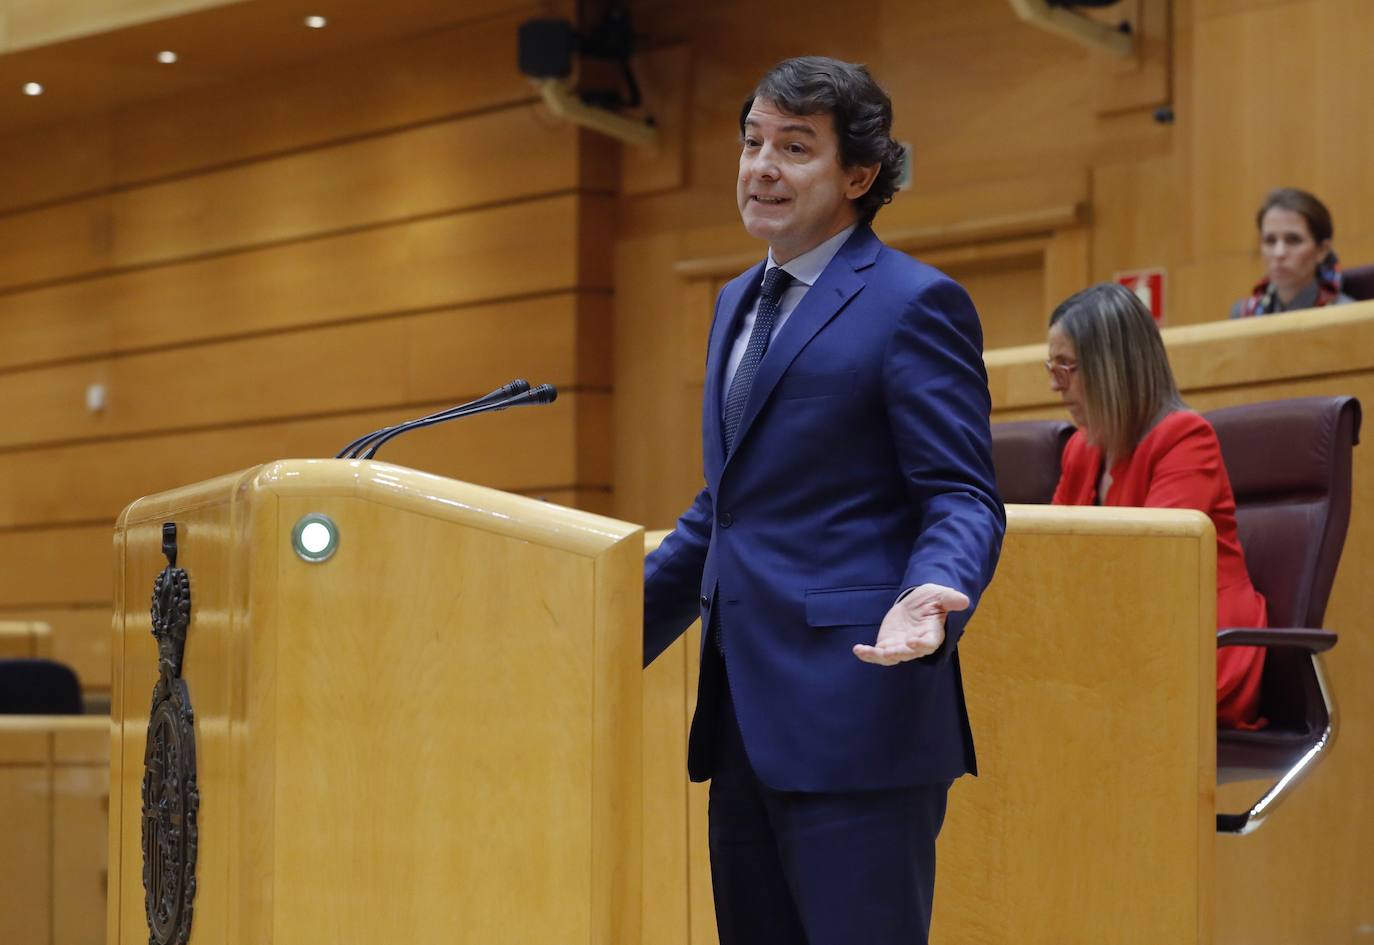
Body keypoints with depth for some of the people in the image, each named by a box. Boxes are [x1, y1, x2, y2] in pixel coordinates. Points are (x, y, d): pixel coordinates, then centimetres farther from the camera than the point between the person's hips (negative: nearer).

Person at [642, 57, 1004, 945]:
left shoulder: (913, 303, -7)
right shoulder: (739, 302, 19)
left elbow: (963, 499, -10)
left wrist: (933, 595, -31)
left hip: (854, 716, -8)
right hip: (745, 717, 8)